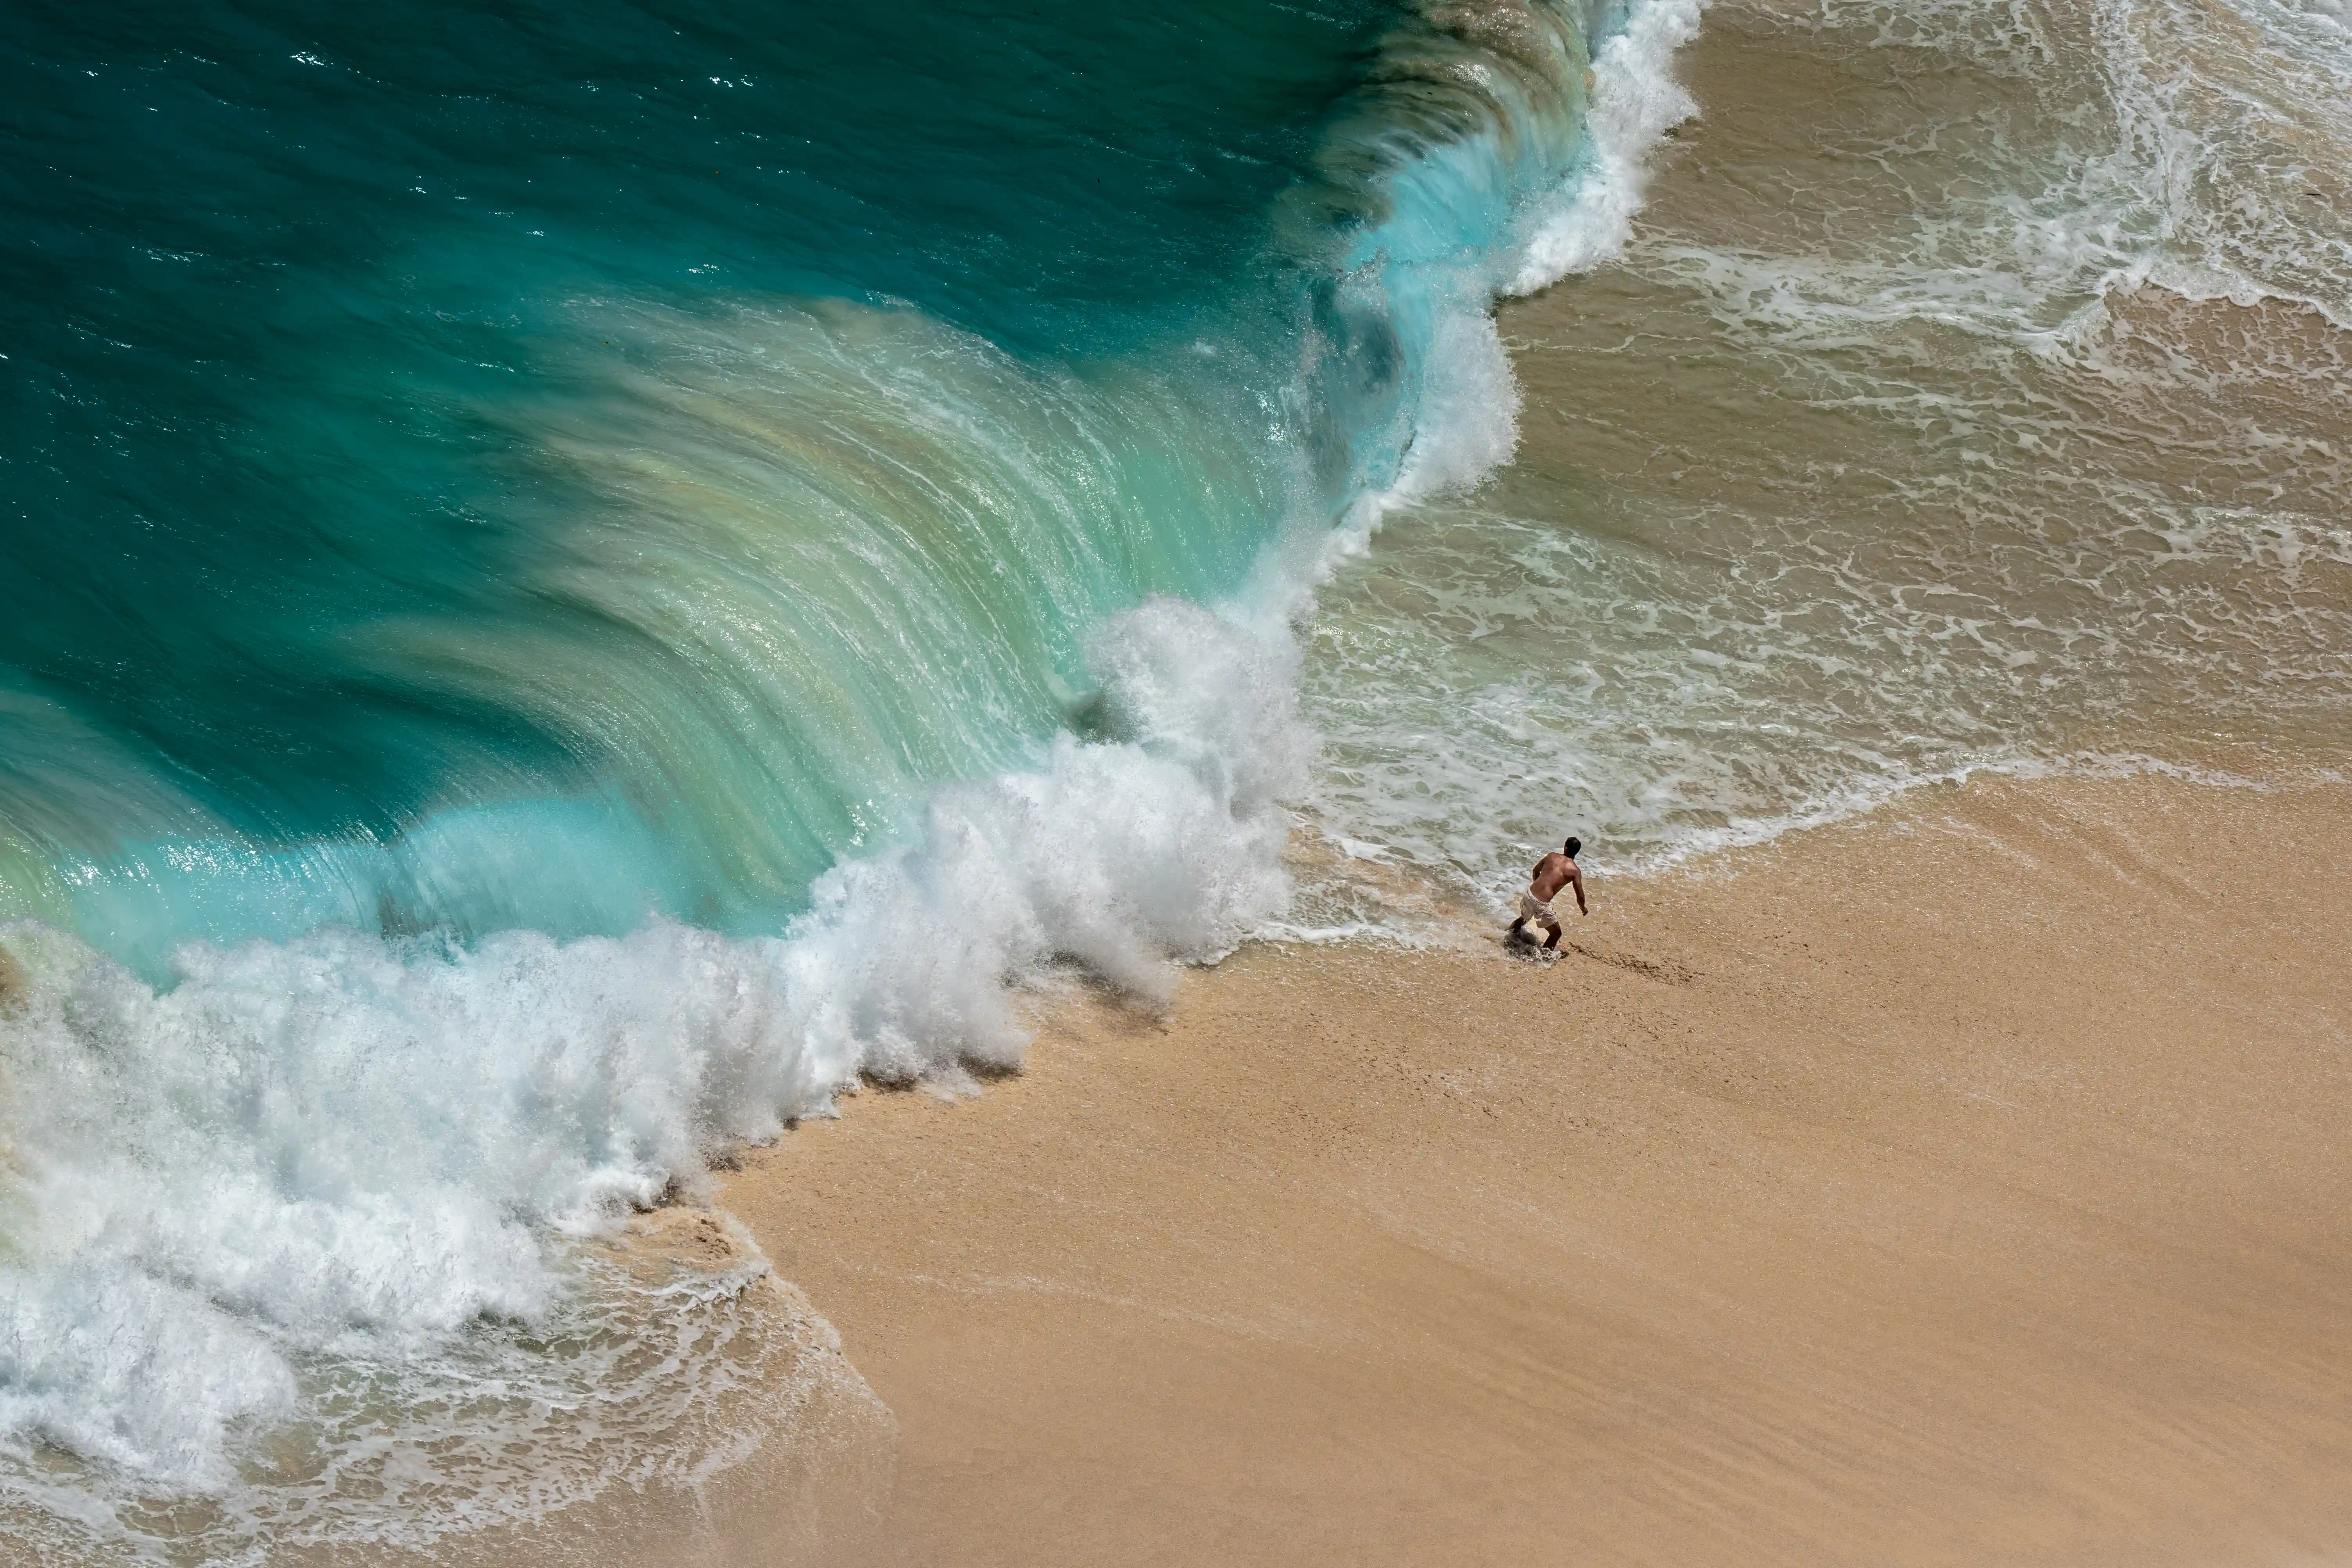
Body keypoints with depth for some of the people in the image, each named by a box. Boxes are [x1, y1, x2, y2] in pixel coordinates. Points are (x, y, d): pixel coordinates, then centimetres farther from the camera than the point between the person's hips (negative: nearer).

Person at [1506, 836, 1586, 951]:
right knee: (1556, 933, 18)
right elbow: (1580, 896, -1)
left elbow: (1536, 871, 25)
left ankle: (1508, 937, 57)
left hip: (1529, 895, 5)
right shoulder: (1575, 871, -4)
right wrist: (1583, 908, 21)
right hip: (1541, 904, -5)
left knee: (1524, 918, 38)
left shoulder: (1552, 856, 8)